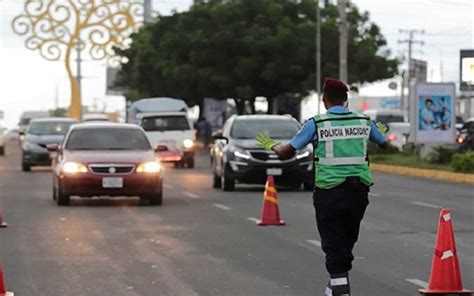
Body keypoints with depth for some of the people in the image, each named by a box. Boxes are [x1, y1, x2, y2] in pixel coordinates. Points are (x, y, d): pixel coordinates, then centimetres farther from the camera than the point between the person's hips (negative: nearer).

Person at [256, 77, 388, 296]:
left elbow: (286, 153, -2)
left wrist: (270, 145, 20)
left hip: (329, 192, -3)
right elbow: (385, 144, 22)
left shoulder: (316, 124, -6)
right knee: (348, 239, 19)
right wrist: (382, 131, 46)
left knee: (333, 243, 3)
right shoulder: (364, 122, 4)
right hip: (359, 190, 3)